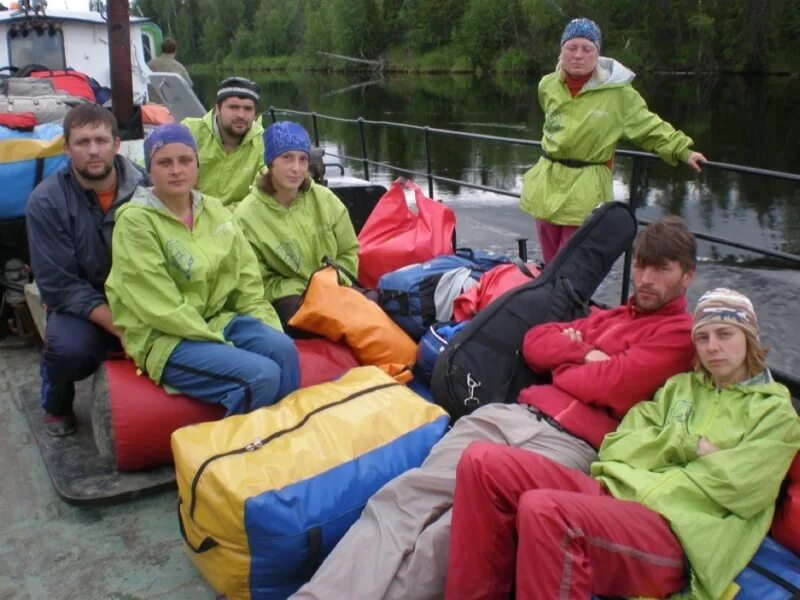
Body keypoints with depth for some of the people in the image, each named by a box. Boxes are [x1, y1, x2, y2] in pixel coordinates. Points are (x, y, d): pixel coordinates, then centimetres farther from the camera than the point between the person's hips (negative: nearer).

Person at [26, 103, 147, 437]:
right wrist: (122, 328, -26)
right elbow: (59, 285, -15)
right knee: (70, 348, -33)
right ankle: (56, 404, 6)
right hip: (81, 305, -1)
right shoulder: (46, 201, -12)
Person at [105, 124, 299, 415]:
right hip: (163, 337, -6)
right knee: (262, 375, -25)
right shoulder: (135, 220, -11)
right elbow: (161, 307, -16)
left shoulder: (214, 210, 8)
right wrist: (219, 341, -17)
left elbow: (247, 277, 10)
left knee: (283, 348, -22)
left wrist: (268, 325, -4)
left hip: (218, 319, 6)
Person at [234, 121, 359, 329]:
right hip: (289, 301, -3)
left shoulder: (325, 199, 2)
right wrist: (305, 289, -17)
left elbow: (349, 253, 10)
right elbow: (261, 284, -6)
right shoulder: (247, 217, -10)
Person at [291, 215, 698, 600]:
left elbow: (608, 384, -8)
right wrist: (585, 355, 5)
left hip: (572, 443, -6)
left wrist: (563, 364, 10)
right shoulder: (613, 316, 30)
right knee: (405, 497, -17)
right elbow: (535, 341, 21)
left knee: (454, 533, -28)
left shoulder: (682, 334, 7)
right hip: (514, 414, 6)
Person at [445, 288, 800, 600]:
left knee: (544, 510, -37)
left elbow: (741, 487, -5)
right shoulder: (679, 386, 25)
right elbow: (615, 448, 13)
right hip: (613, 492, 6)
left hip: (676, 532, -6)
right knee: (484, 461, -17)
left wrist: (658, 450, 2)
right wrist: (686, 445, -1)